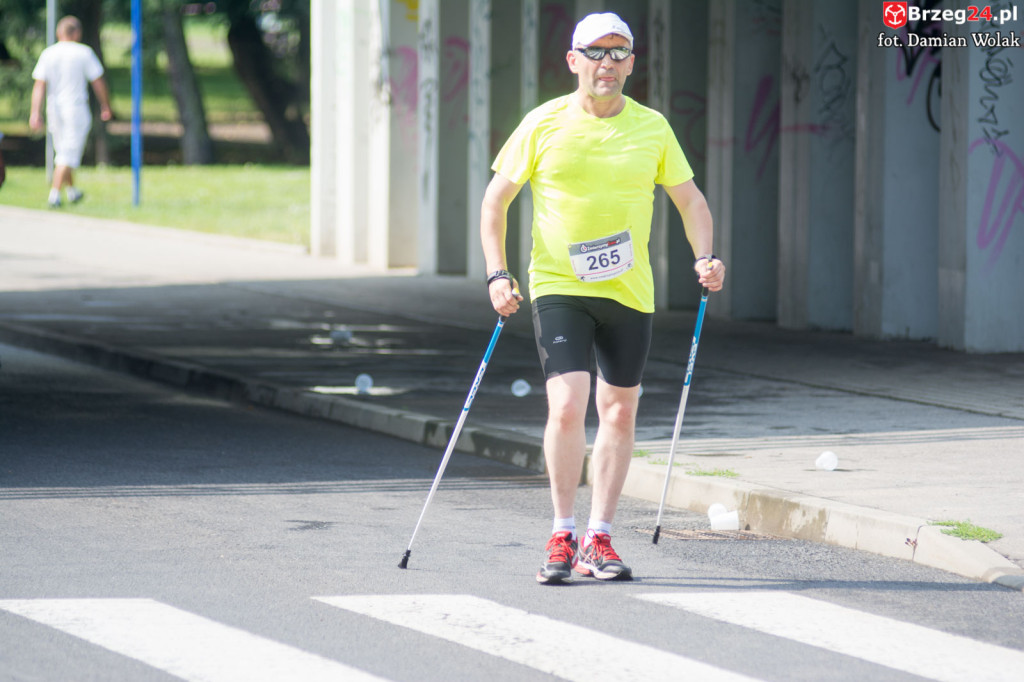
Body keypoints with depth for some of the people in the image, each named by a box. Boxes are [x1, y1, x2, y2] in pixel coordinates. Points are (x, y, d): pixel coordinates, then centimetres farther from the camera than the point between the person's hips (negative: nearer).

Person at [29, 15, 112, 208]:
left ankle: (72, 191, 32)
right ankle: (54, 194, -16)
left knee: (63, 152, 20)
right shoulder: (84, 53, -6)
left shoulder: (48, 54, 1)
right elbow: (98, 82, -3)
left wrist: (36, 113, -8)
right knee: (68, 154, -4)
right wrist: (105, 106, 9)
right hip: (76, 108, -4)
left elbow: (39, 85, -6)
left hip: (54, 109, 4)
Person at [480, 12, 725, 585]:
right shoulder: (543, 125, -2)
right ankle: (563, 534, -1)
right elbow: (496, 200, 5)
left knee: (620, 411, 7)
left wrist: (706, 257, -6)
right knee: (567, 407, -15)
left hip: (630, 291, 3)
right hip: (558, 286, -3)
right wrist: (497, 274, -5)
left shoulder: (652, 127, 3)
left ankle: (599, 538, 19)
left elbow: (690, 199, 11)